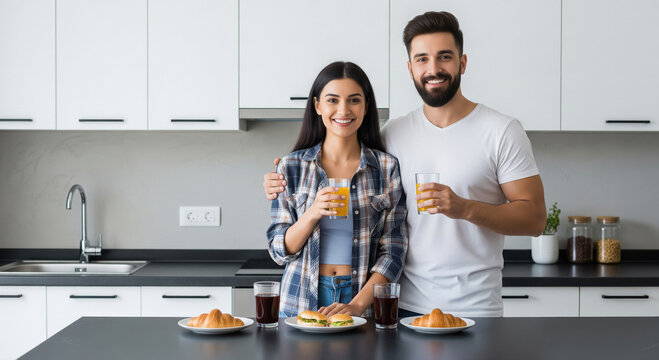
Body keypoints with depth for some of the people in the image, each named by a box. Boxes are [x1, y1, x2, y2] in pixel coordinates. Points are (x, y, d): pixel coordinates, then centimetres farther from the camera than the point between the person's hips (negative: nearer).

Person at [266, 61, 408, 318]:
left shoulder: (387, 168, 1)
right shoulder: (292, 167, 3)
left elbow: (393, 251, -1)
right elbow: (279, 251, 2)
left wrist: (357, 305, -13)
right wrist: (312, 214, -16)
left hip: (363, 297, 0)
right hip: (301, 301, 1)